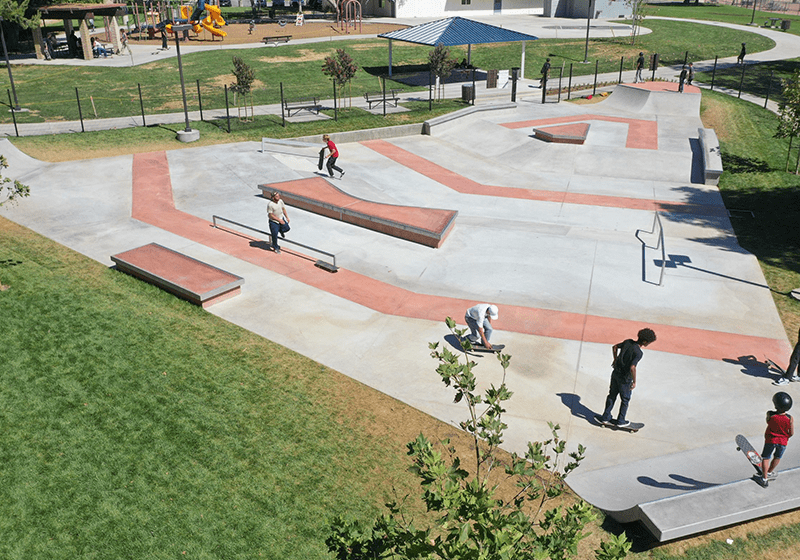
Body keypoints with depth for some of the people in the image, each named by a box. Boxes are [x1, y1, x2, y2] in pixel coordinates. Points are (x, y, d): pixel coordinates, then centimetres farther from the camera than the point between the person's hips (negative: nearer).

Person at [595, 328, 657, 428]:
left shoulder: (628, 342, -3)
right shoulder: (638, 353, -24)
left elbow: (614, 347, 11)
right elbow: (632, 367, -32)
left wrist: (615, 360, 24)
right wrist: (634, 381, -19)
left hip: (616, 372, 6)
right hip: (625, 378, -6)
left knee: (612, 395, 18)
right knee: (625, 399, 14)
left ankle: (606, 417, 26)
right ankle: (620, 421, 27)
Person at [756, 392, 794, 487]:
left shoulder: (770, 415, -27)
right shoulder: (790, 419, -23)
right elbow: (791, 433, -10)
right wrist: (785, 437, 8)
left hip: (770, 440, -1)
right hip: (783, 442, 2)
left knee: (766, 458, 17)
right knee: (777, 458, 27)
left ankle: (764, 479, 23)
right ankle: (769, 472, 47)